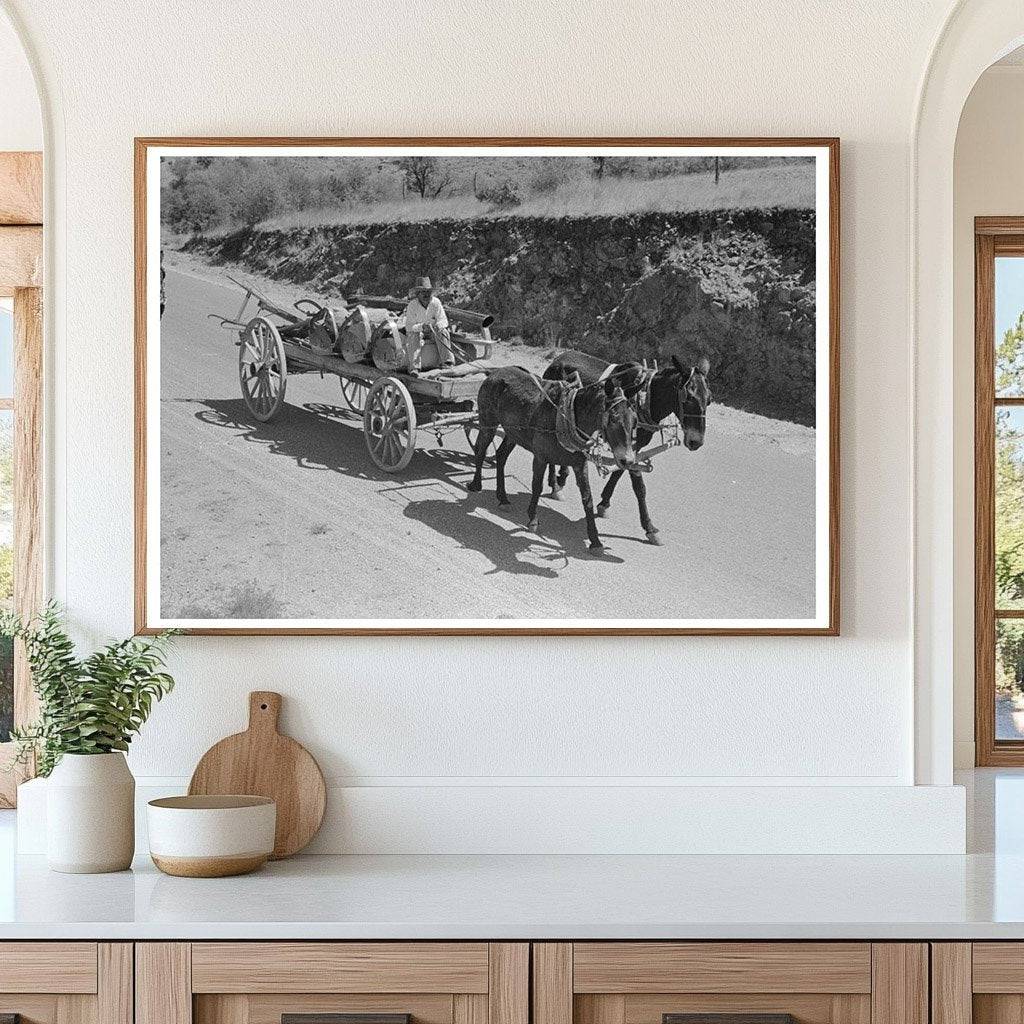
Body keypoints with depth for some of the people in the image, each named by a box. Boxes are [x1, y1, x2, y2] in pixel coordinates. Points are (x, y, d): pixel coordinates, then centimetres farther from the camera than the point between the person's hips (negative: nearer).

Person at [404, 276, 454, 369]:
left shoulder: (436, 302, -9)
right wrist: (422, 327, -39)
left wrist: (437, 325, -34)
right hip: (417, 332, -2)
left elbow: (443, 321, -9)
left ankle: (447, 361, -34)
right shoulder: (412, 305, -17)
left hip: (432, 333, 2)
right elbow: (409, 326, -20)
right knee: (415, 336, -34)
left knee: (443, 332, -26)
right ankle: (414, 367, -41)